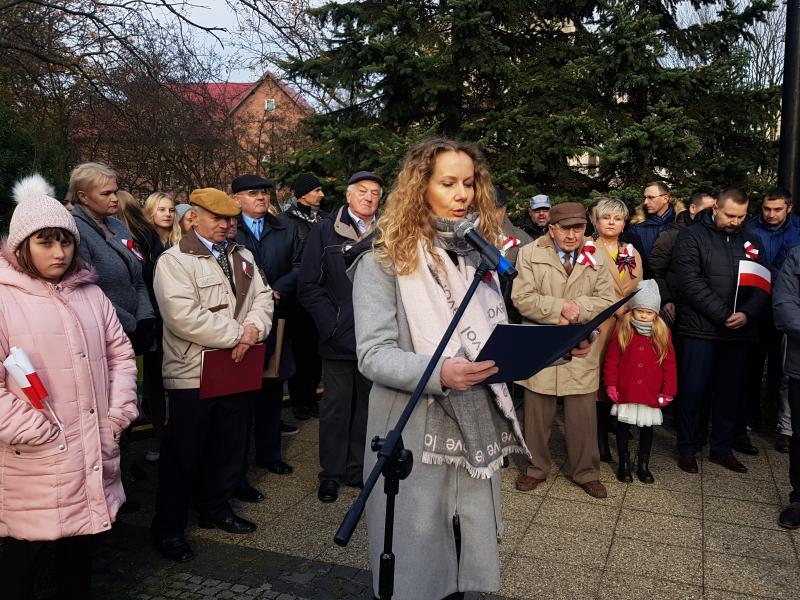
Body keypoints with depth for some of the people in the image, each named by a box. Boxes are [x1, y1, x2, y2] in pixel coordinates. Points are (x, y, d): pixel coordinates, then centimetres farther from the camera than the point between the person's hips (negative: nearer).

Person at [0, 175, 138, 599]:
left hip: (93, 453, 5)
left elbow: (120, 353, 12)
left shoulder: (89, 293, 7)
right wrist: (37, 432, -15)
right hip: (35, 461, -5)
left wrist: (119, 414, 3)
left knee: (81, 539, 19)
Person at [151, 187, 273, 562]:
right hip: (192, 374, -6)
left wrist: (253, 328, -12)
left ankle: (216, 509, 36)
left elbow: (262, 297, 9)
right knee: (183, 453, 4)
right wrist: (237, 334, -19)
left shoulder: (242, 256, 13)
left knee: (230, 445, 17)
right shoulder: (174, 261, -10)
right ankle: (168, 529, 19)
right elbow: (184, 316, -22)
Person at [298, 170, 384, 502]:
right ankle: (332, 473, 21)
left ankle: (359, 469, 26)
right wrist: (331, 325, -8)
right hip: (338, 338, -2)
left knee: (368, 405, 12)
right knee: (336, 407, 6)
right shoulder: (325, 231, 0)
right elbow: (309, 286, -2)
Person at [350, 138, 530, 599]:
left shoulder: (478, 255, 11)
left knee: (468, 562, 15)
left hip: (476, 427, 5)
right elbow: (373, 355, -16)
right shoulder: (385, 260, -8)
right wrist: (439, 373, -31)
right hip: (414, 432, -5)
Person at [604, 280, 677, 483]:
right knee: (623, 425, 10)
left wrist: (668, 390, -2)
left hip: (651, 393, 1)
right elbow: (611, 359, -3)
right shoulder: (622, 330, -5)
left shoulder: (662, 333, -2)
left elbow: (669, 364, 1)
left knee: (647, 427, 13)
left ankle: (643, 464, 28)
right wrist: (611, 385, -6)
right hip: (625, 391, -1)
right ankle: (623, 463, 25)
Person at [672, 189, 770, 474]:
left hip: (739, 331, 5)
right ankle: (688, 448, 14)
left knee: (730, 391, 11)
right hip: (700, 330, -4)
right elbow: (691, 283, -13)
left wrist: (747, 313, -12)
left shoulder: (751, 242, 13)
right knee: (694, 389, 0)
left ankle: (722, 448, 24)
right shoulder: (692, 237, -3)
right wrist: (724, 315, -16)